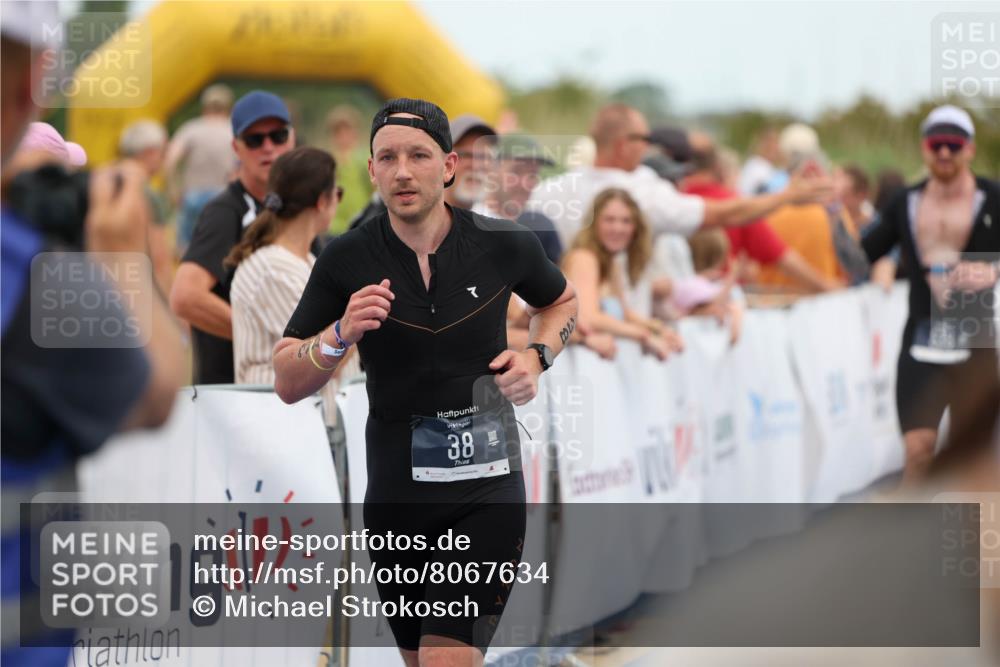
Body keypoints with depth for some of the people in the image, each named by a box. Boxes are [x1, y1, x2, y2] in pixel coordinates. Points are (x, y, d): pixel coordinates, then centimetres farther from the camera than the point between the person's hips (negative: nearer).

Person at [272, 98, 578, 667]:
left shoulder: (504, 245, -4)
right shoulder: (347, 261, -4)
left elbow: (562, 300, 19)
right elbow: (287, 384, -2)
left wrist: (537, 357, -1)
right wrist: (341, 333, -21)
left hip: (487, 488, -2)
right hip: (395, 490, 2)